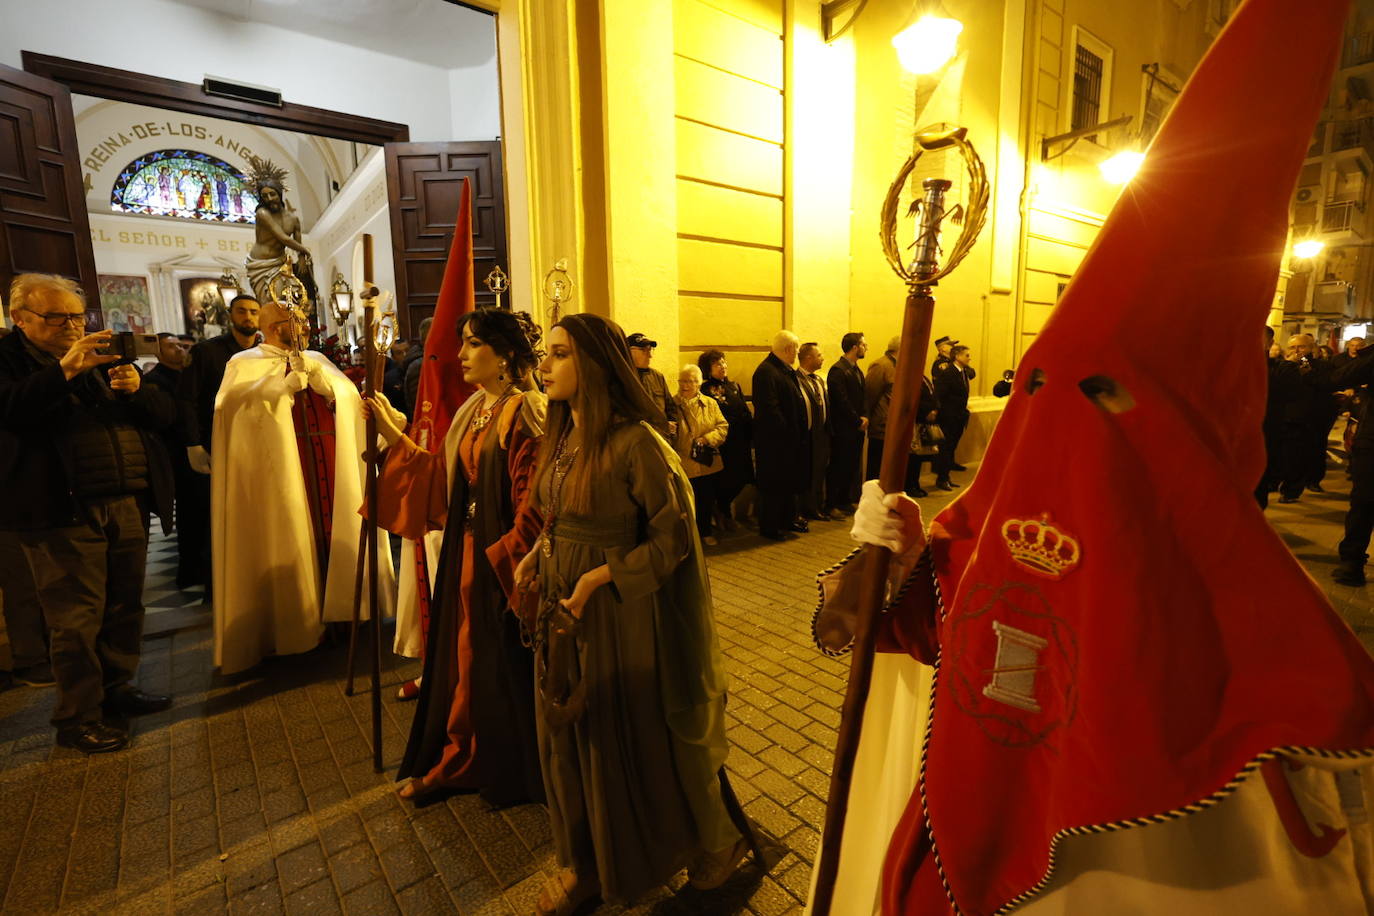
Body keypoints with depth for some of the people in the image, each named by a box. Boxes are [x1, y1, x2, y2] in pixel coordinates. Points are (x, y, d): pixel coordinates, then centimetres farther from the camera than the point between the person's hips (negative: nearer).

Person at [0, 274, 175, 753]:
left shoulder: (105, 358, 17)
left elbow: (166, 414, 11)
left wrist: (136, 389, -8)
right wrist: (64, 369, -23)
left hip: (128, 504, 5)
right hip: (63, 512, -4)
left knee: (125, 607, 12)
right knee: (77, 619, 1)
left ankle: (116, 688, 29)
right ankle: (77, 717, 14)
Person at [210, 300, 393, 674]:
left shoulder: (317, 360, 17)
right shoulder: (245, 363, 5)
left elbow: (350, 398, 5)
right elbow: (234, 405, -13)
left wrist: (322, 380, -12)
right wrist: (286, 385, -15)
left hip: (328, 467, 4)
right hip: (280, 470, -4)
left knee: (332, 531, 5)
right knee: (292, 540, 0)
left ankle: (334, 608, 17)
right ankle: (296, 620, 12)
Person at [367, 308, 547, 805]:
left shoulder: (524, 414, -16)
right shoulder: (472, 412, 9)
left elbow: (534, 503, -20)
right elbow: (444, 475, 9)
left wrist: (505, 558, -21)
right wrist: (394, 435, 8)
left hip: (504, 558, -8)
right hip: (466, 552, 8)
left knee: (506, 665, 9)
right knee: (464, 658, 19)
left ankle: (517, 771, 32)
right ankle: (458, 760, 39)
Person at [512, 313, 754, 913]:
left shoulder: (635, 442, -20)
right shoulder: (561, 435, 5)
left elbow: (674, 537, -17)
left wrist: (604, 575, -24)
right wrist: (537, 553, 0)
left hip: (618, 612, -7)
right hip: (562, 606, 8)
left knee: (640, 740, 12)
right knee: (568, 738, 19)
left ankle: (715, 842, 41)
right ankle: (584, 863, 45)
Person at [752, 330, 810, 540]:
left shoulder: (786, 370, 14)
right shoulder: (766, 372, -19)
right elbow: (769, 409, -25)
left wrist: (799, 434, 14)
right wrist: (788, 431, -20)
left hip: (790, 438, 10)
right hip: (775, 441, -10)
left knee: (791, 481, 19)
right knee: (774, 484, 0)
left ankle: (788, 520, 33)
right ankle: (769, 527, 12)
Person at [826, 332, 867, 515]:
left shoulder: (857, 370, 16)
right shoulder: (838, 370, -14)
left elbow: (862, 397, 17)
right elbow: (841, 401, -19)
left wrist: (864, 417, -1)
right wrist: (858, 421, -12)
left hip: (857, 427, 9)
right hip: (843, 429, -9)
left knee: (852, 466, 12)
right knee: (838, 466, -1)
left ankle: (845, 500, 24)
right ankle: (831, 504, 10)